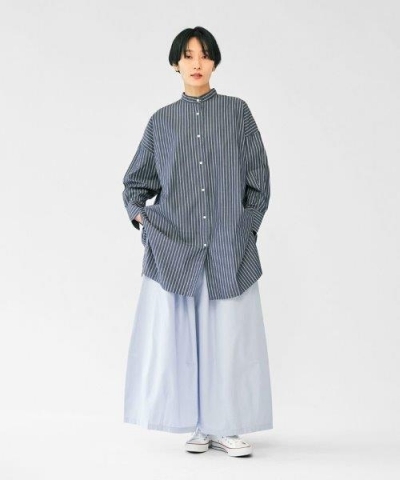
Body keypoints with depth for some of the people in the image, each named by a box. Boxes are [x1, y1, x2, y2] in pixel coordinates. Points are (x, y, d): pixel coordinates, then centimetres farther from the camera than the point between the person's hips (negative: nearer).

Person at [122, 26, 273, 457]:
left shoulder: (236, 112, 6)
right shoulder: (161, 121, 9)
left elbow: (258, 180, 6)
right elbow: (136, 182, 17)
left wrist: (245, 229, 1)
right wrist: (140, 216, 1)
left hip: (229, 248, -1)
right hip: (174, 247, 1)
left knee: (229, 336, -1)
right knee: (178, 336, -1)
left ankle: (226, 426, 8)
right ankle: (198, 426, 9)